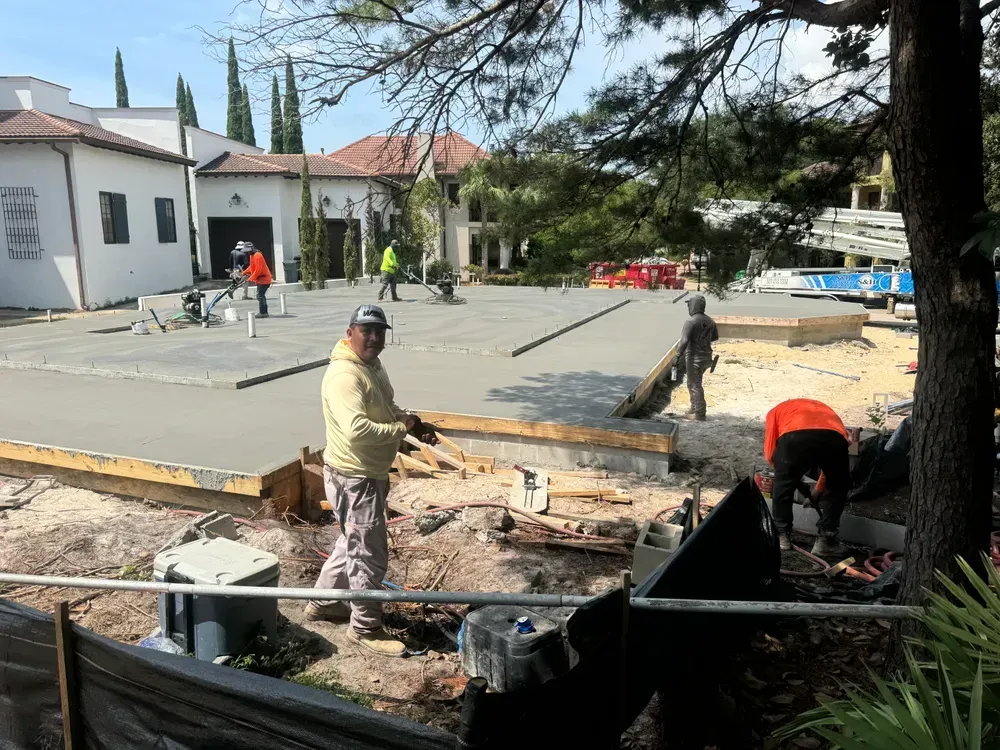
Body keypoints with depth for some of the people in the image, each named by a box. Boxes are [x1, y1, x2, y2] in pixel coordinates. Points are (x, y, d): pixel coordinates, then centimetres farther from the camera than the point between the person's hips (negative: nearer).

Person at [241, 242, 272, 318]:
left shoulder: (257, 256, -19)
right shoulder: (252, 255, 12)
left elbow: (258, 269, -24)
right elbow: (251, 266, 22)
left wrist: (251, 278, -19)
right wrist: (244, 273, 11)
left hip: (263, 278, -10)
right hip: (261, 278, 10)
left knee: (260, 296, -10)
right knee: (262, 295, 14)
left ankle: (262, 313, -7)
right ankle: (264, 312, 21)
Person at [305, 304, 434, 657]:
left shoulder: (373, 365, 8)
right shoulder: (345, 375, -25)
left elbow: (386, 408, 23)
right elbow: (356, 429, -37)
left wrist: (413, 423, 4)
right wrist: (401, 429, -24)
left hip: (372, 472, 10)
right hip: (354, 477, -10)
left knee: (353, 542, 25)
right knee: (369, 554, 2)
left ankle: (323, 602, 43)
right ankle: (366, 628, 20)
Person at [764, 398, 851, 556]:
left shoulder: (776, 411, 37)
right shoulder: (824, 409, 45)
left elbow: (770, 454, 23)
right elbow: (830, 463, 45)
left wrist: (789, 474, 41)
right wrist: (818, 490, 58)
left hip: (795, 437, -2)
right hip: (834, 439, 2)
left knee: (783, 487, 25)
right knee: (837, 489, 28)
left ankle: (782, 536, 33)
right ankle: (826, 541, 26)